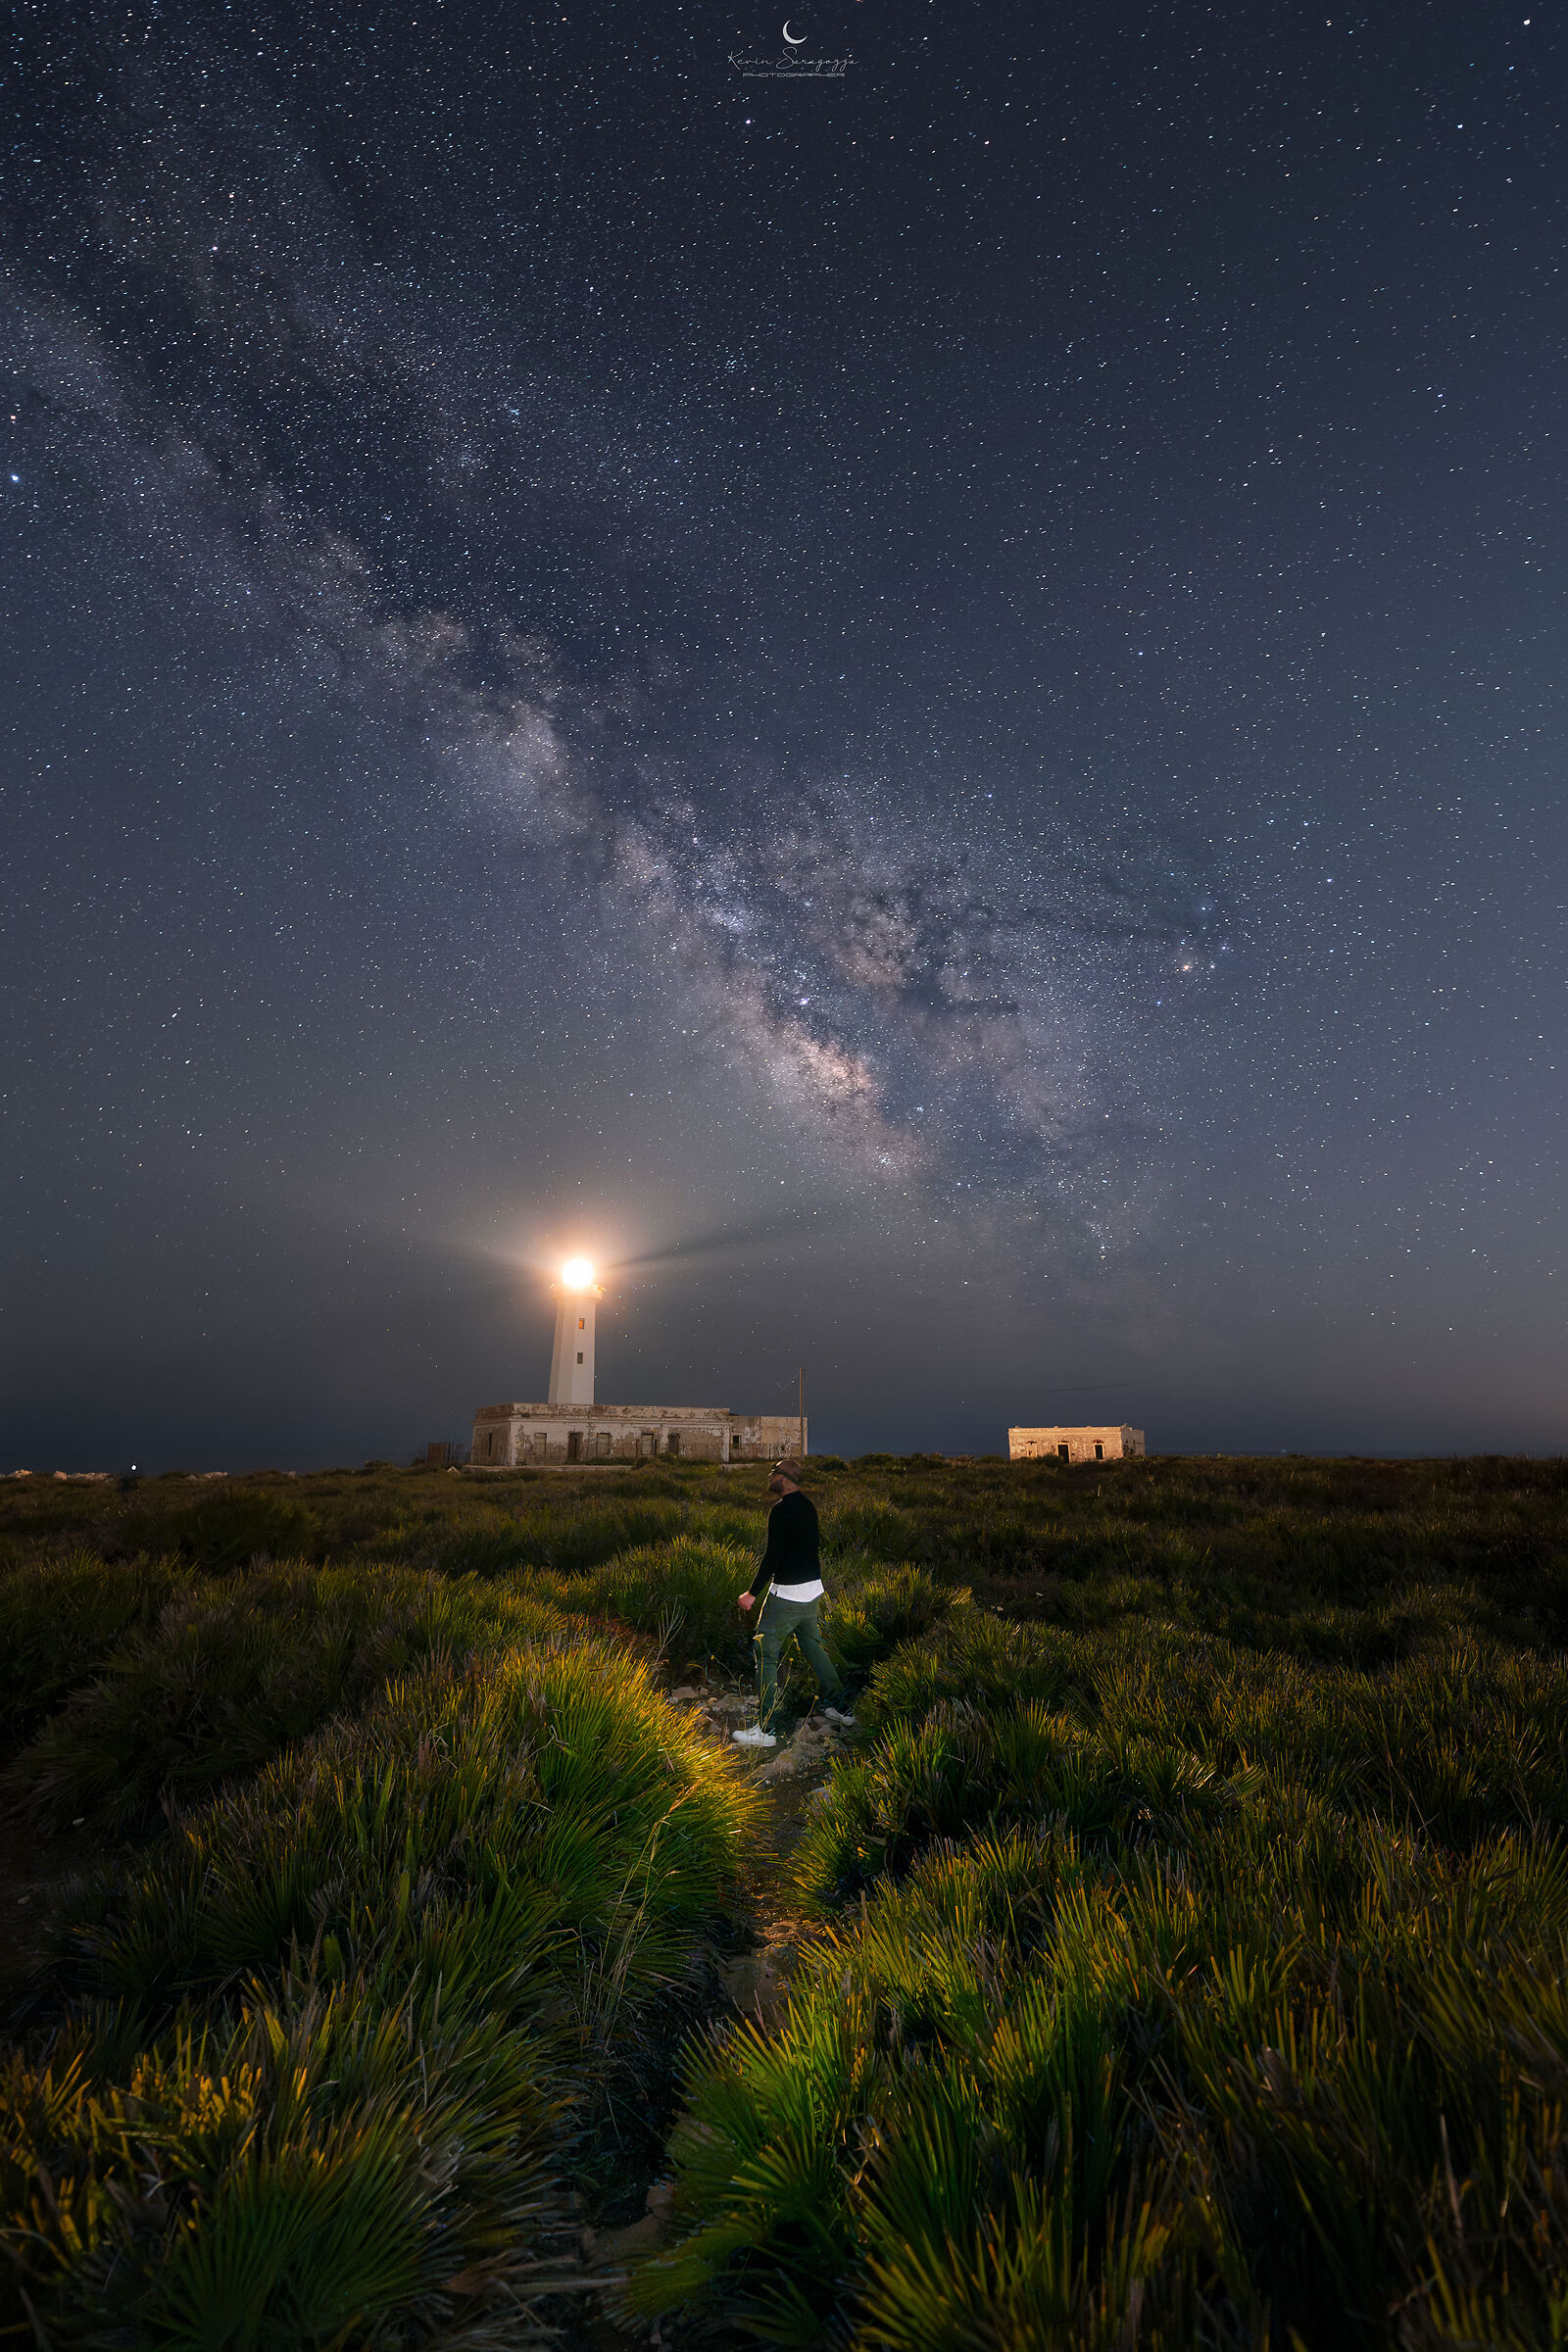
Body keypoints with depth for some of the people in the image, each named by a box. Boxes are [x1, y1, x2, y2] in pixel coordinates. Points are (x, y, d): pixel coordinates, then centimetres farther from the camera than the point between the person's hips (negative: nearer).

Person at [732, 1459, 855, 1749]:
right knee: (812, 1645, 23)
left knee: (765, 1651, -2)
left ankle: (765, 1729, -2)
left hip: (787, 1594, -9)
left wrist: (752, 1592, -17)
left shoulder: (781, 1510, -18)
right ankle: (838, 1707, 29)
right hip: (813, 1589, 9)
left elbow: (773, 1555, -22)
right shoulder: (807, 1505, 9)